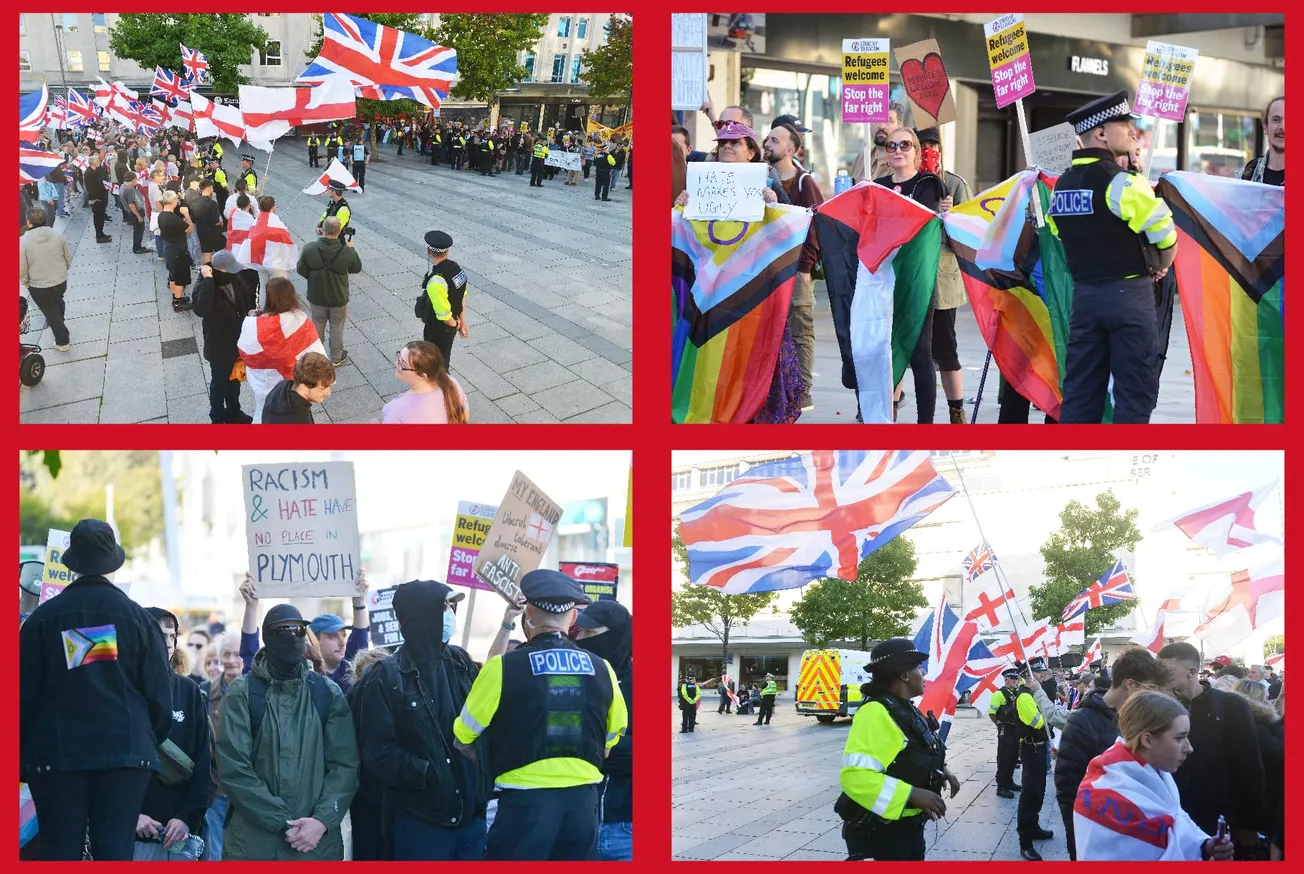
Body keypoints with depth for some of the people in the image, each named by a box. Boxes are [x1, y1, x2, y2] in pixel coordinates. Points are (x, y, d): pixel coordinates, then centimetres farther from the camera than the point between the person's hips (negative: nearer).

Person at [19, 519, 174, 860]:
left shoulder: (43, 618, 3)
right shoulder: (137, 617, 3)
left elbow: (23, 694, 5)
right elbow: (159, 694, 5)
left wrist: (22, 756, 13)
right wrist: (153, 741, 20)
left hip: (56, 755, 0)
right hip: (126, 753, 0)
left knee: (60, 853, 1)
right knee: (115, 853, -2)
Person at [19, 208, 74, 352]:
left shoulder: (23, 241, -23)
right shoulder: (58, 235, -14)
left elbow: (21, 269, -16)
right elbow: (69, 259, -2)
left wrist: (25, 282, 4)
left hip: (39, 287, -4)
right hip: (61, 282, 4)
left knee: (51, 312, 17)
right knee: (58, 302, 33)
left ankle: (62, 341, 28)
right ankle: (59, 323, 59)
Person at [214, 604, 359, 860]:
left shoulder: (328, 693, 9)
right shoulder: (243, 693, 0)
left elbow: (345, 764, 3)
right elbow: (233, 767, -7)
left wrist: (323, 820, -12)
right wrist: (281, 822, -13)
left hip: (318, 842, 2)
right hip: (253, 844, -2)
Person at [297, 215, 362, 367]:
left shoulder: (309, 249, -24)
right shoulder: (347, 253, -26)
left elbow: (301, 271, -12)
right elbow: (357, 268, -6)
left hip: (316, 297, 1)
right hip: (339, 298, -1)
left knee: (317, 326, 24)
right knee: (337, 328, 21)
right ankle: (336, 357, 37)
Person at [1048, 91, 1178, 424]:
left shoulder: (1061, 185, 8)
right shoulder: (1122, 182, -14)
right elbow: (1166, 236, -10)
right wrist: (1160, 267, 10)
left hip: (1083, 293, 6)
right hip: (1129, 295, -6)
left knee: (1080, 388, 8)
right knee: (1135, 389, 0)